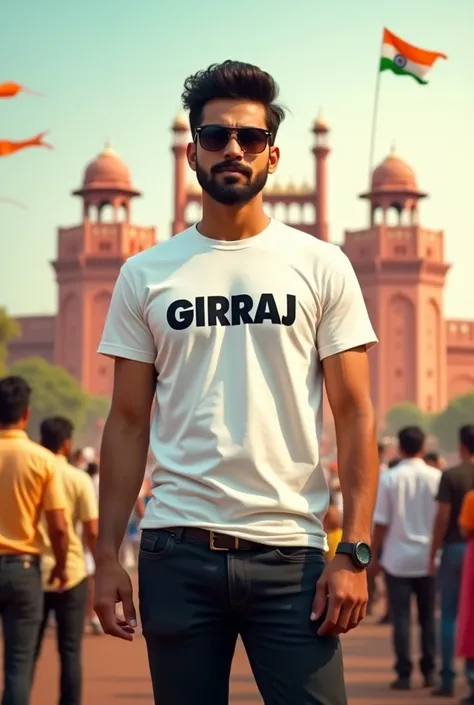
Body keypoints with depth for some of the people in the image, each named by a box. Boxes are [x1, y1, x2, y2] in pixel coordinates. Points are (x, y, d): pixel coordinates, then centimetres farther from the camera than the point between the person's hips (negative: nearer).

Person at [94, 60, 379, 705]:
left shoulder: (321, 266, 5)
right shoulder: (145, 275, 8)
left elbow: (355, 416, 2)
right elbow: (128, 423, 9)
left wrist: (355, 553, -7)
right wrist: (107, 555, 2)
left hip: (290, 553, -1)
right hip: (176, 553, 1)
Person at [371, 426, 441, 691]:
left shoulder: (389, 479, -6)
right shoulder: (436, 477, -3)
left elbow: (381, 523, -5)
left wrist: (374, 555, 4)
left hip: (398, 559, -2)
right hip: (427, 558, 2)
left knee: (401, 618, 3)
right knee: (428, 617, 13)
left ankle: (404, 674, 0)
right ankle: (429, 671, 14)